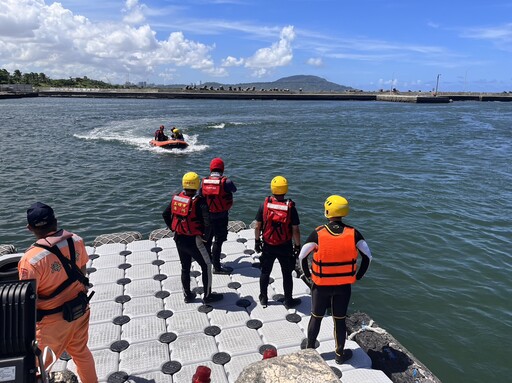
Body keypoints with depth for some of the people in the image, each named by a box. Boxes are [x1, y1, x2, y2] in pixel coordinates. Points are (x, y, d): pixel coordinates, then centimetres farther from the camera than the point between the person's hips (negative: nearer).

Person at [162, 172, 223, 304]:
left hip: (179, 239, 6)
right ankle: (207, 296, 22)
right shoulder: (199, 201, -22)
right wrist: (205, 237, -12)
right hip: (193, 241, -6)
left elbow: (165, 215, 10)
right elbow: (207, 223, -29)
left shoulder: (176, 198, -2)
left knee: (185, 267, 22)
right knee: (206, 266, 13)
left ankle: (187, 295, 35)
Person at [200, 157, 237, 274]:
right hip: (221, 216, -5)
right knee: (218, 241, 4)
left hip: (207, 215, 5)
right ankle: (217, 267, 10)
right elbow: (234, 190, 1)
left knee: (207, 238, 22)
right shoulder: (226, 182, -18)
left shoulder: (204, 181, -5)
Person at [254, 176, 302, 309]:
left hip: (268, 246, 2)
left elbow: (257, 226, -5)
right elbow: (295, 230, -13)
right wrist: (297, 246, 1)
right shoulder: (290, 208, -17)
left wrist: (257, 241, 10)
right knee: (287, 274, 14)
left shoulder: (264, 205, -12)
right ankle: (288, 301, 27)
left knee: (265, 272, 19)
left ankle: (263, 298, 34)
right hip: (285, 247, -2)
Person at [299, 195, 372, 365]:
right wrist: (357, 276, 4)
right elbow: (367, 256, -6)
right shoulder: (353, 233, -10)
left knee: (316, 317, 18)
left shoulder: (318, 233, -16)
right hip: (344, 286, 1)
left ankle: (309, 350, 34)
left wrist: (308, 275, 4)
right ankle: (340, 354, 33)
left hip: (321, 285, -1)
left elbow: (302, 256, -11)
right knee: (339, 319, 17)